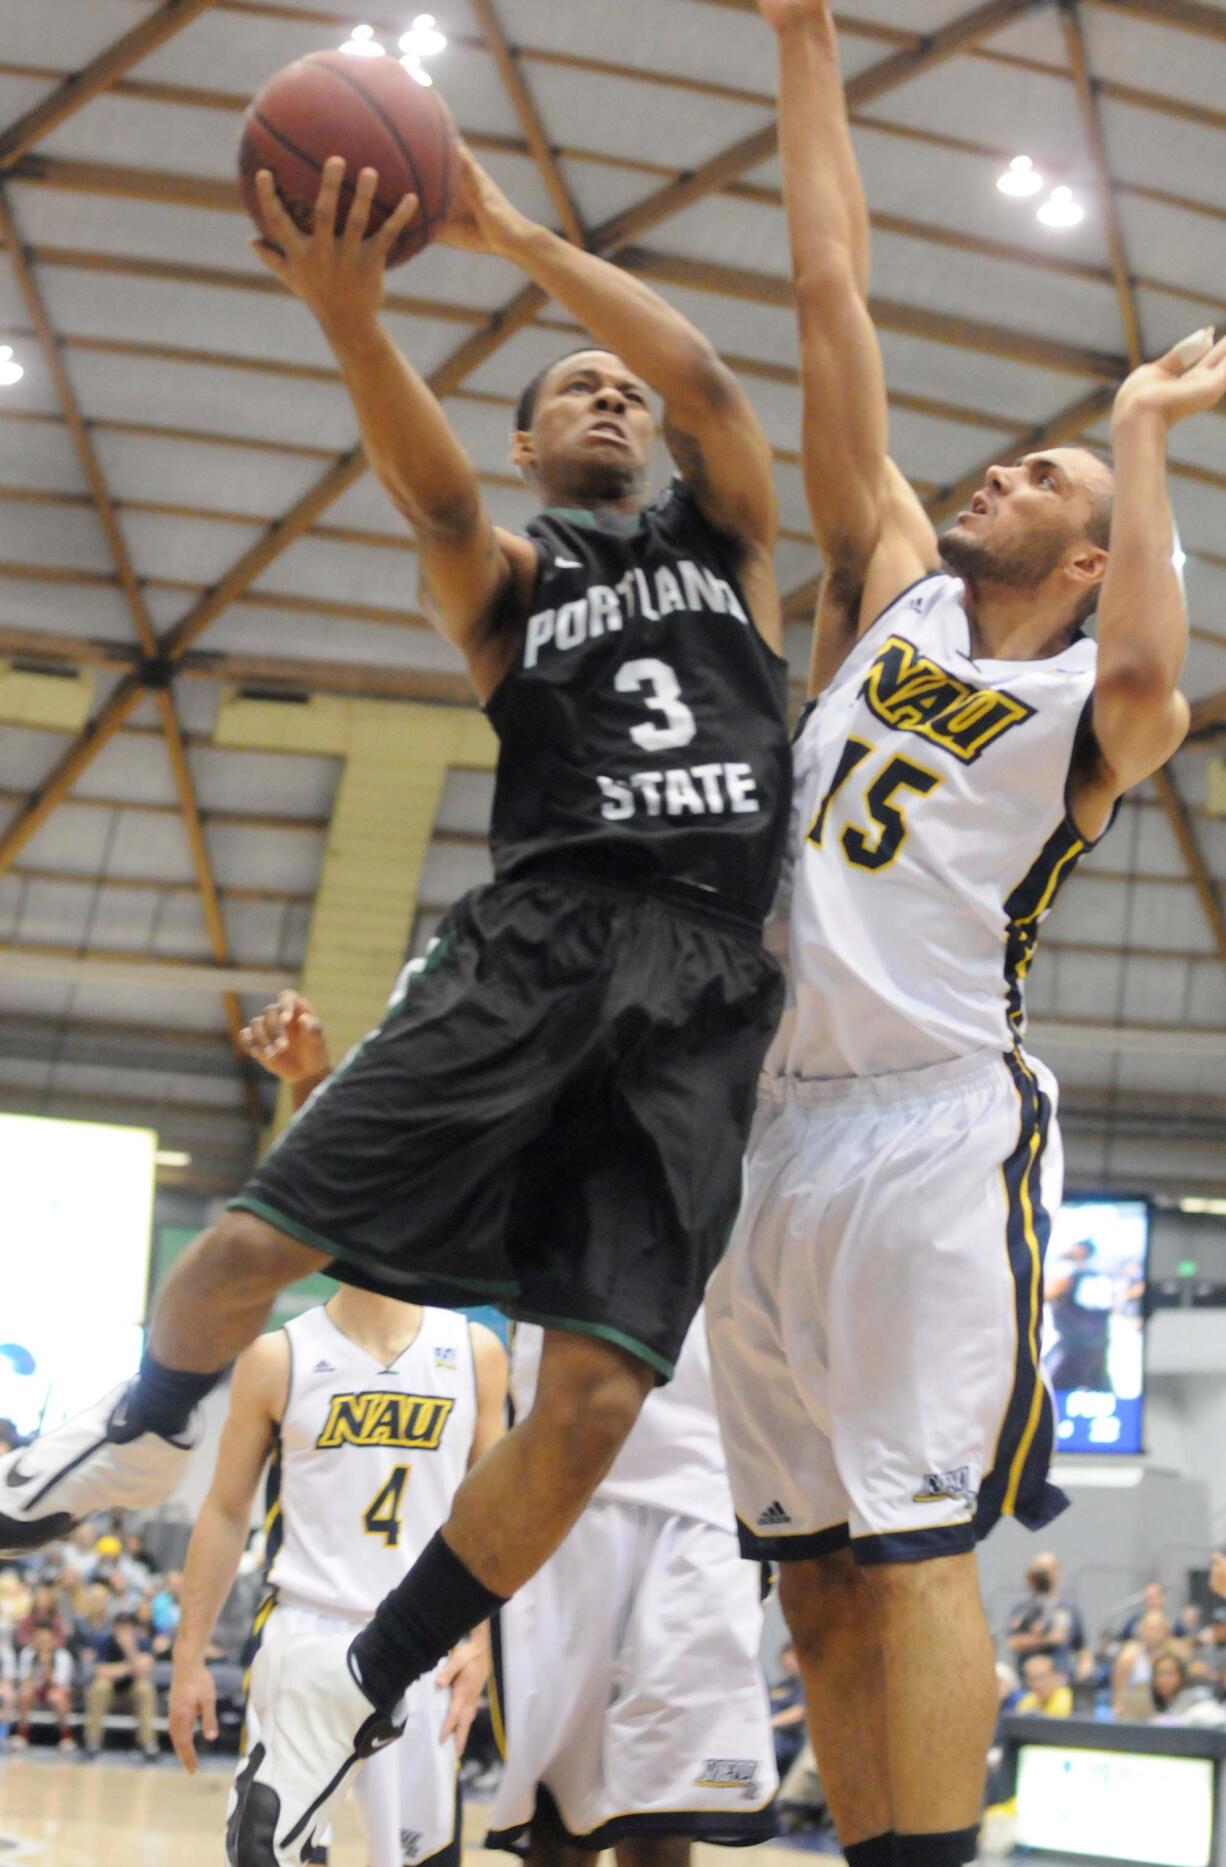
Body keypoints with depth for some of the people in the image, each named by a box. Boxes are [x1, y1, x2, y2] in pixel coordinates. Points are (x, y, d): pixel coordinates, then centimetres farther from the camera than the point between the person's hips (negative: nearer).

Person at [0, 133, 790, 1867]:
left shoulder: (727, 540, 21)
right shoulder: (506, 570, 14)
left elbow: (712, 382, 1)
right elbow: (434, 493, -11)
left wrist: (514, 231, -1)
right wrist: (350, 314, -30)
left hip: (705, 992, 1)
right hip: (534, 945, -1)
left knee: (597, 1396, -10)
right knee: (261, 1236, -12)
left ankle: (352, 1693, 6)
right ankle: (142, 1432, 23)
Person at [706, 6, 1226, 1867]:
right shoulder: (895, 587, 16)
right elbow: (832, 295, 13)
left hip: (938, 1124, -6)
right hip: (775, 1123, 6)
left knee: (914, 1548, -13)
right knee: (820, 1581, 6)